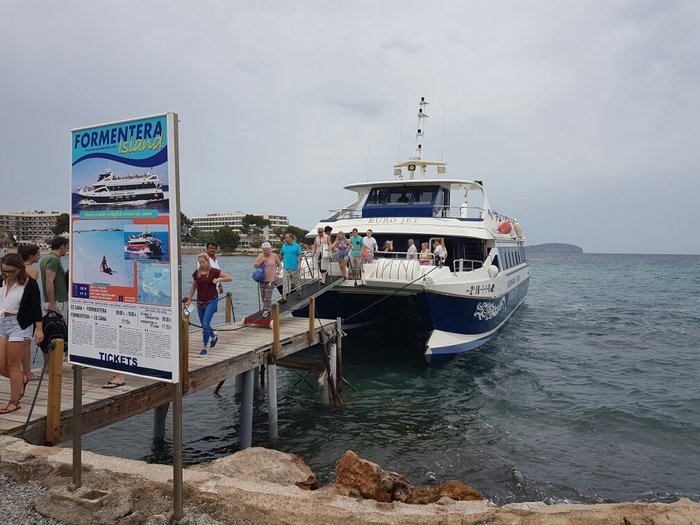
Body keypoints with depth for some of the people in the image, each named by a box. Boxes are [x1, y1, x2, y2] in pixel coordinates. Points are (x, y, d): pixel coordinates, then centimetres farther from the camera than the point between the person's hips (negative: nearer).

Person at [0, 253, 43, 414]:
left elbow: (36, 308, -10)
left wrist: (39, 329, -14)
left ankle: (14, 402, 13)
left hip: (19, 326, -6)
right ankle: (21, 381, 35)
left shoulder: (30, 284, -10)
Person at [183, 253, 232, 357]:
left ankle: (204, 348, -5)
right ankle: (214, 337, 44)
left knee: (206, 324, -14)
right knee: (204, 325, 15)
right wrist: (189, 300, 11)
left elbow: (229, 278, -4)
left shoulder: (214, 272, -8)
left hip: (211, 301, -5)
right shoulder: (196, 273, 3)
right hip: (200, 302, 5)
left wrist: (218, 279, -18)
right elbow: (193, 287, 13)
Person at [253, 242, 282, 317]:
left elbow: (279, 265, 6)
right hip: (262, 278, 4)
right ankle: (266, 307, 28)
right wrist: (261, 261, -15)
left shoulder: (274, 256, -4)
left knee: (268, 295, -8)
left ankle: (266, 310, -1)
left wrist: (277, 273, -5)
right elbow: (254, 265, -1)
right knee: (262, 295, 10)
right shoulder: (260, 255, 2)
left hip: (271, 278, -4)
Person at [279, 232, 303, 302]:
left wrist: (299, 265, -16)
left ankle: (299, 292, 32)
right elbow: (281, 255, 15)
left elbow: (300, 255, -9)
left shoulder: (296, 246, -6)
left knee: (297, 281, 11)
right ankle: (284, 297, 1)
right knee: (286, 282, 1)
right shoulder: (284, 246, 7)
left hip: (294, 267, -3)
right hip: (286, 267, 4)